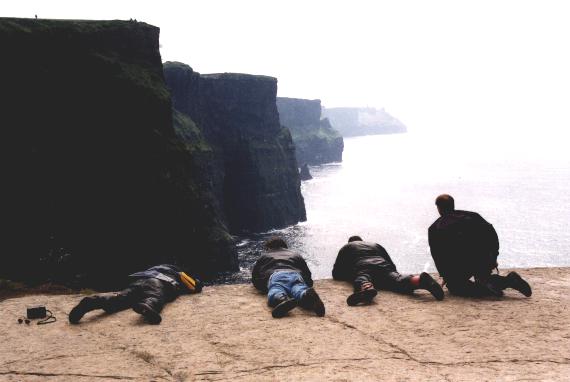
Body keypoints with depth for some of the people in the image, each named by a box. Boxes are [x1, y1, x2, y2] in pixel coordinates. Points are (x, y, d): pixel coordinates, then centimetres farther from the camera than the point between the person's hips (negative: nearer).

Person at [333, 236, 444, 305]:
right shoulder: (376, 245, 43)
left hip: (362, 268, -3)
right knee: (398, 280, -19)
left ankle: (366, 287, -68)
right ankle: (418, 279, -51)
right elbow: (393, 266, 38)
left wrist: (350, 275, 47)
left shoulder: (346, 247, 34)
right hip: (383, 267, 3)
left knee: (361, 280, -30)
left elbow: (336, 273, 32)